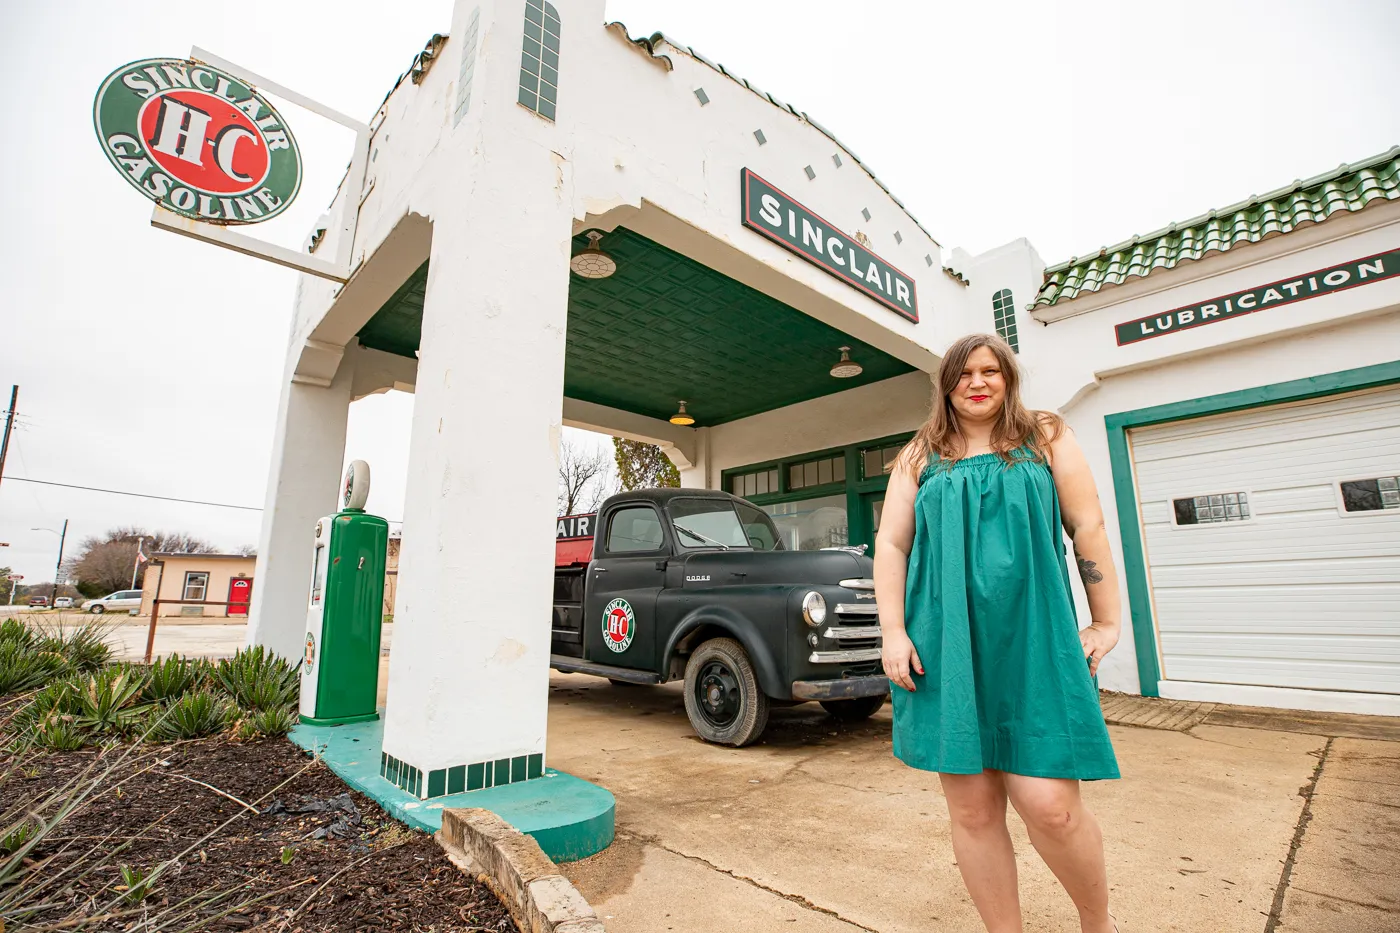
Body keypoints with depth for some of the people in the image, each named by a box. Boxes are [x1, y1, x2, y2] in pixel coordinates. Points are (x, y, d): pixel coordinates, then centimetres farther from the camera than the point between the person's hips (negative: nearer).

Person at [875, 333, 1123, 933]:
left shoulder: (1047, 439, 11)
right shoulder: (920, 457, 11)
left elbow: (1088, 529, 8)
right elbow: (890, 544, 5)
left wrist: (1106, 622, 4)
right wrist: (893, 633, -3)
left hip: (1031, 639, -1)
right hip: (944, 643, 1)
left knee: (1049, 805, -4)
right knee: (971, 809, 6)